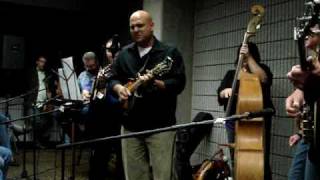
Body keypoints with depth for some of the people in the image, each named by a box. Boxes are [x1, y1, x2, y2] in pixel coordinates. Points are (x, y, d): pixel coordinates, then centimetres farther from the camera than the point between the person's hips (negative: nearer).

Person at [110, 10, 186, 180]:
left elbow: (179, 83, -11)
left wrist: (155, 83, -26)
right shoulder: (124, 53, 12)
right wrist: (119, 88, -6)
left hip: (160, 126, -4)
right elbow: (113, 78, 16)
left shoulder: (170, 52, -3)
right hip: (130, 125, 5)